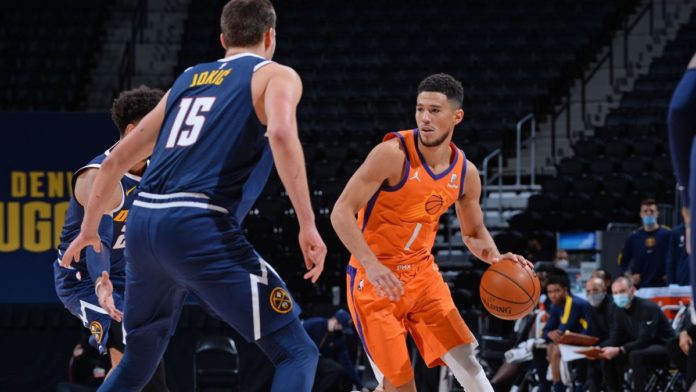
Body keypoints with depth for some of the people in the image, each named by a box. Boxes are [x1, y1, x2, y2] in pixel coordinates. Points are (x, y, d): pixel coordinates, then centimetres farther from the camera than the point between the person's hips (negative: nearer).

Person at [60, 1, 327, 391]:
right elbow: (281, 133, -15)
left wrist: (89, 228, 43)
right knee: (297, 353, -4)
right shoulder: (275, 76, 8)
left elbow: (118, 159, 31)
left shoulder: (188, 79, 27)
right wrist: (308, 225, -17)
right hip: (199, 227, -7)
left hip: (143, 223, 7)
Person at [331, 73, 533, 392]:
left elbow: (474, 233, 14)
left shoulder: (466, 173, -1)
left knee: (467, 363, -3)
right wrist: (372, 265, -33)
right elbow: (341, 212, -21)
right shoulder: (393, 154, -20)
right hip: (375, 280, -5)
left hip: (422, 273, 5)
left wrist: (496, 259, -8)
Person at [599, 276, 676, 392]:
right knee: (608, 357, -6)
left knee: (636, 355, -36)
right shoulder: (620, 310, 2)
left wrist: (619, 350, -38)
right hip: (642, 347, 8)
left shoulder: (647, 308, -22)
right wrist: (598, 349, -22)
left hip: (663, 348, -8)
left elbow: (644, 340, -30)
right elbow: (614, 339, -1)